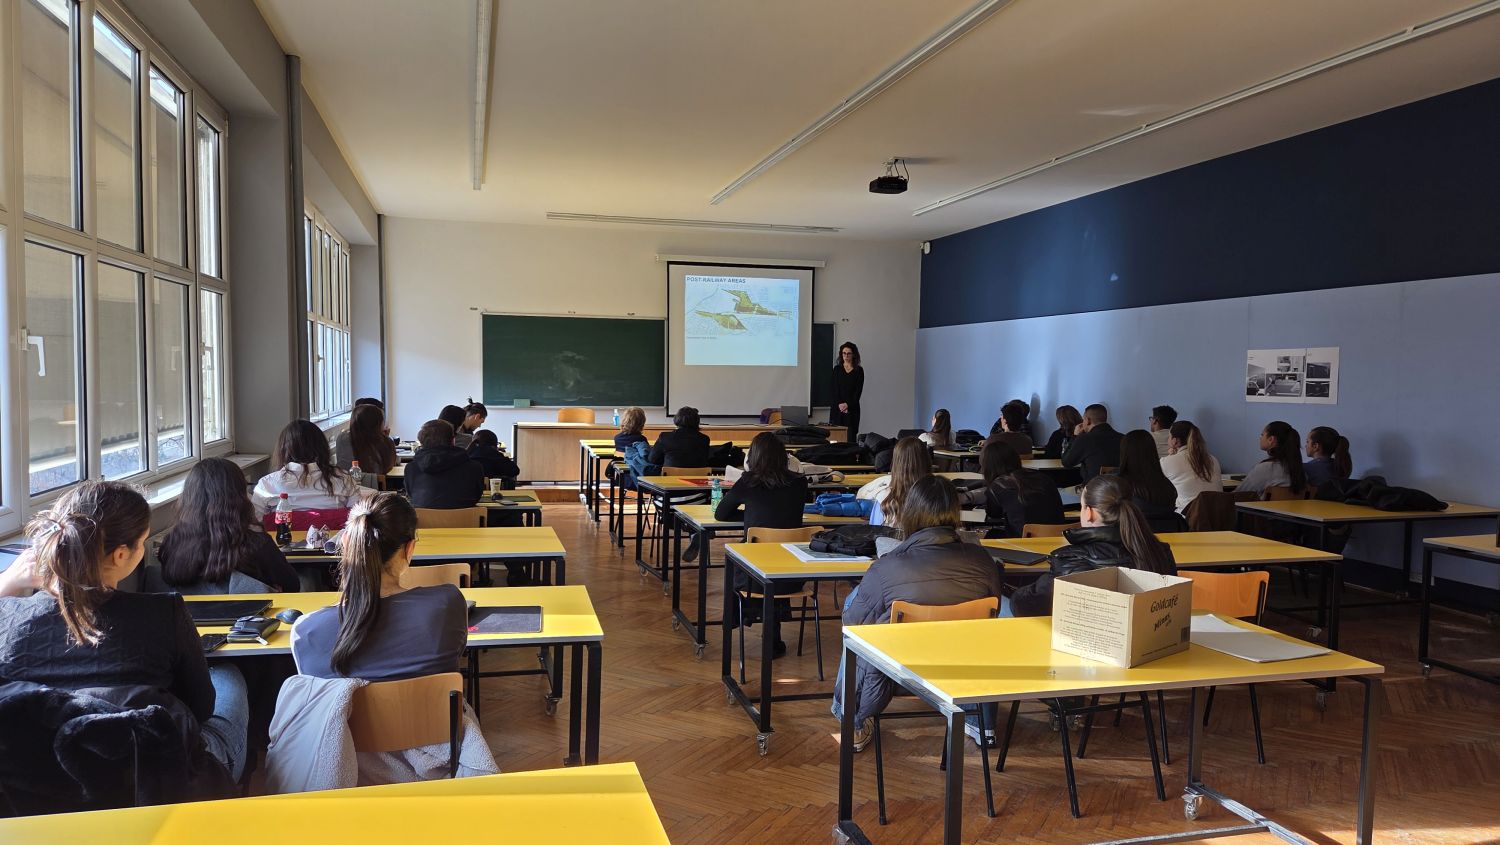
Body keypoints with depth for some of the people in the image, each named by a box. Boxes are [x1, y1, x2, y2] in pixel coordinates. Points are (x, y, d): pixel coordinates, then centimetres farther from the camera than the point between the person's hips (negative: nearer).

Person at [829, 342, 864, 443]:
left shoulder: (859, 370, 4)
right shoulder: (837, 369, 8)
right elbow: (833, 388, 2)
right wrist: (839, 404, -11)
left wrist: (848, 404, -11)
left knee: (851, 436, -6)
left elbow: (858, 391, -1)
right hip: (837, 407, 1)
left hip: (852, 408, -1)